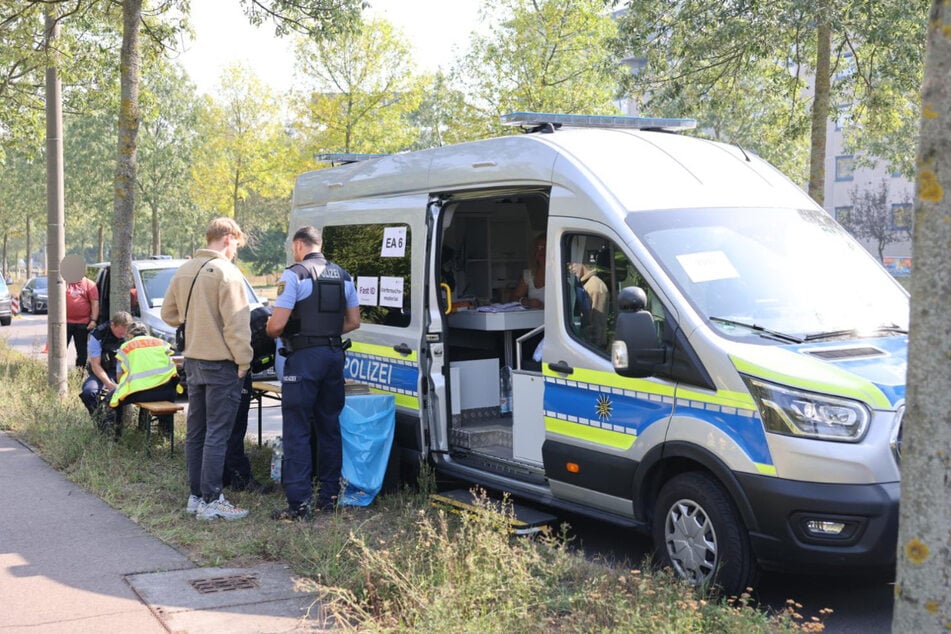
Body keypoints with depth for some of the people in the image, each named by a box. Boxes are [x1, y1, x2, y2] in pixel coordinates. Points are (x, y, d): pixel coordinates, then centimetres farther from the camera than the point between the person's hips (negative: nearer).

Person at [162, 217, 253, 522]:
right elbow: (236, 324, -19)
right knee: (217, 434, -4)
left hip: (193, 360, 8)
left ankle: (196, 495, 21)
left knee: (195, 431, 14)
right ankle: (211, 501, -2)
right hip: (221, 363, -8)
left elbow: (168, 314, 19)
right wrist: (243, 360, -12)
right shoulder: (226, 273, -15)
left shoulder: (184, 271, 10)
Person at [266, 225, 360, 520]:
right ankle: (328, 496, 20)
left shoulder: (294, 275, -9)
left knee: (297, 431, -3)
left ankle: (299, 502, -6)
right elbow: (353, 321, 14)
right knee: (329, 427, 15)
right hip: (334, 355, 7)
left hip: (304, 357, -7)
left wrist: (271, 330, 8)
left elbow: (277, 325, -13)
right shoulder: (343, 276, 12)